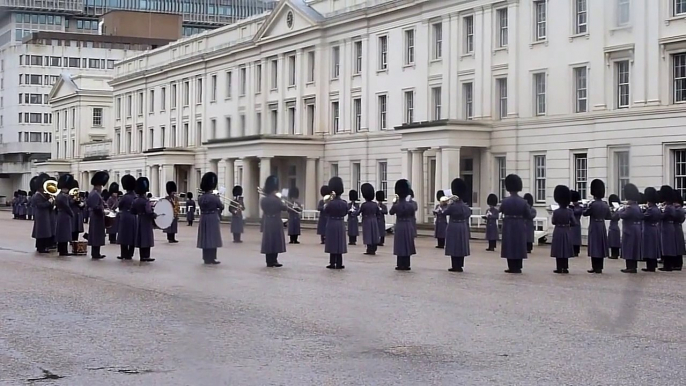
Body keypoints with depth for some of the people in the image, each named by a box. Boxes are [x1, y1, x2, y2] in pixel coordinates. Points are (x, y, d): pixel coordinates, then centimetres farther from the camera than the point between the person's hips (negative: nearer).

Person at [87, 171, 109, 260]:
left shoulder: (92, 193, 13)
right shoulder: (96, 194, -19)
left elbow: (88, 203, 22)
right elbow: (96, 207, -27)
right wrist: (103, 211, -17)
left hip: (93, 217, 11)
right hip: (97, 218, -11)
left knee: (94, 235, 13)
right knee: (97, 236, -7)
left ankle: (95, 254, 18)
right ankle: (96, 255, -5)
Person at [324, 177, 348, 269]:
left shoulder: (330, 203, -15)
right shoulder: (344, 203, -2)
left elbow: (325, 211, 1)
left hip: (331, 224, -4)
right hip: (341, 224, 4)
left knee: (333, 244, 0)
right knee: (339, 243, 8)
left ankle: (332, 263, 1)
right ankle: (339, 263, 9)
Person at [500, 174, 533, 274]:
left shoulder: (505, 201, -10)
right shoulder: (523, 201, -7)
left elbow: (501, 211, 8)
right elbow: (529, 215, -2)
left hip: (508, 226, -1)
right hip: (520, 227, 1)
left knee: (509, 246, 4)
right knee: (519, 246, 8)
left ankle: (512, 267, 3)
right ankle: (518, 267, 9)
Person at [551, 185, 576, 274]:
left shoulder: (556, 212, -11)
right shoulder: (570, 211, -7)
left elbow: (553, 222, 0)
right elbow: (574, 222, -4)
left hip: (558, 232, -2)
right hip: (567, 232, 2)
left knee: (558, 250, 3)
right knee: (566, 250, 8)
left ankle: (559, 268, 2)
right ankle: (565, 268, 9)